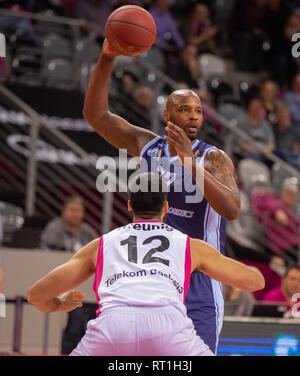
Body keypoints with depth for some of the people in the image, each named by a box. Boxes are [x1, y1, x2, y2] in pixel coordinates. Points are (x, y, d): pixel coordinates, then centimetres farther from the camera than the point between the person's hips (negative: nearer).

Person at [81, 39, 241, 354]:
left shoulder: (214, 159, -8)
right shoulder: (147, 145, 5)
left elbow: (232, 210, -24)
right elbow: (96, 115, 2)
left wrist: (190, 162, -32)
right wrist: (107, 59, -11)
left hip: (197, 284, -4)